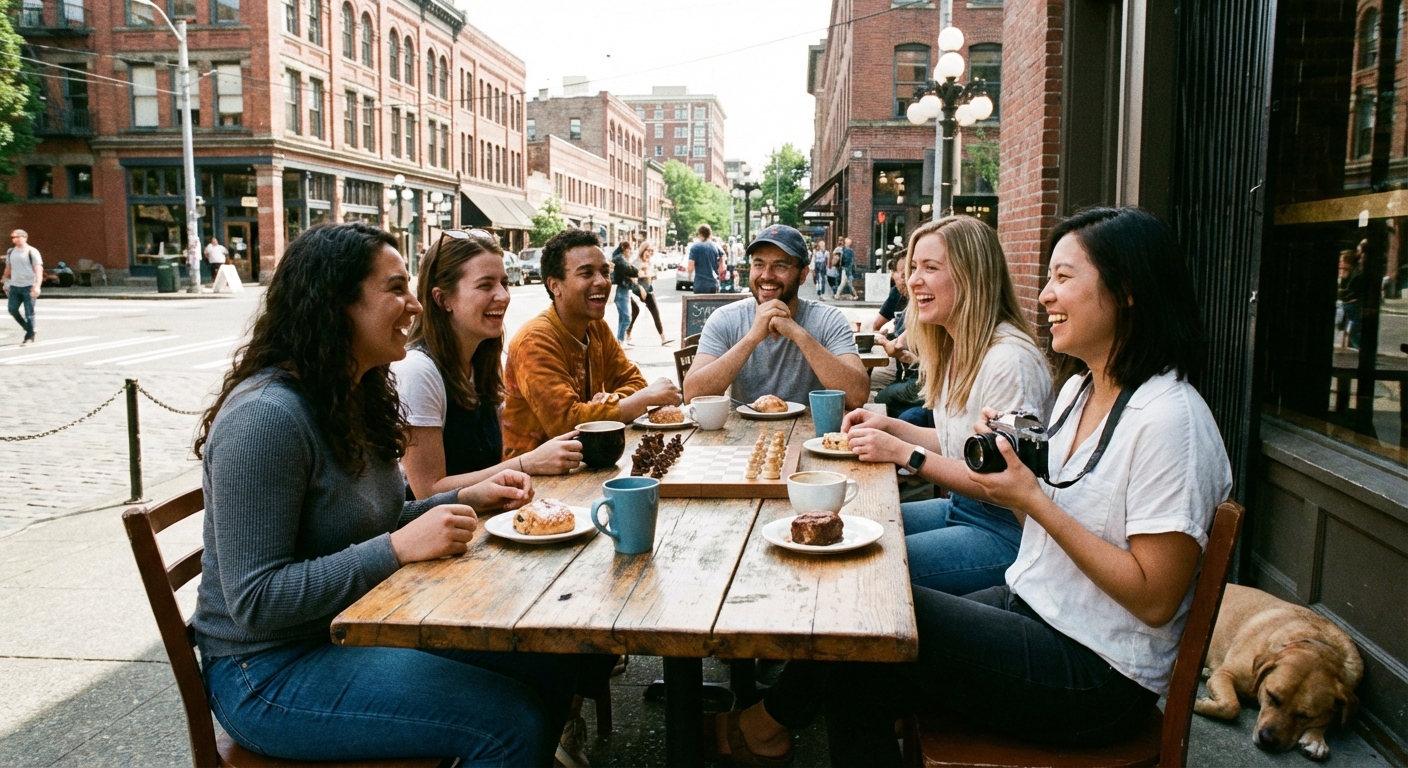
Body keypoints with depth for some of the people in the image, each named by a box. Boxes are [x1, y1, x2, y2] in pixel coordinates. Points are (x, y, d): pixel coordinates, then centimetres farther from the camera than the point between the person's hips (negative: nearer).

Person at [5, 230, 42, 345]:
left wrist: (37, 286, -24)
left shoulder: (32, 252, -6)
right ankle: (29, 329, 23)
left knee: (29, 313, -4)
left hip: (29, 287, -6)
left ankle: (29, 337, 3)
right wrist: (6, 283, 21)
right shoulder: (10, 252, 13)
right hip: (15, 286, 6)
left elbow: (38, 269, -14)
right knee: (13, 310, 4)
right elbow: (8, 268, 23)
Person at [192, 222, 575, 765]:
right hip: (272, 669, -8)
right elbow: (256, 600, -24)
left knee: (552, 664, -1)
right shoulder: (266, 417, -23)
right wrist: (399, 547, -29)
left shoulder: (354, 396, 6)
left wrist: (466, 500, 0)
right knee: (513, 720, -19)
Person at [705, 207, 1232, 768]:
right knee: (858, 678, -9)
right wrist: (1012, 471, -7)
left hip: (1098, 679, -7)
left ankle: (776, 718, 13)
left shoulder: (1168, 419, -20)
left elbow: (1154, 599, -21)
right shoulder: (1078, 390, 8)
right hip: (1028, 607, 8)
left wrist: (1034, 500, -23)